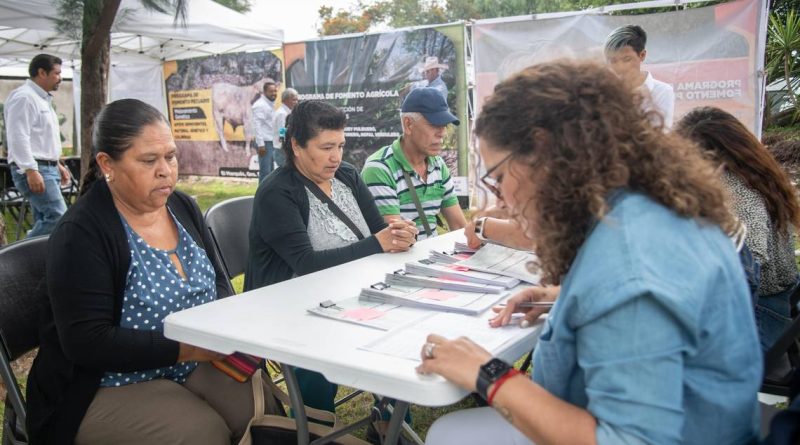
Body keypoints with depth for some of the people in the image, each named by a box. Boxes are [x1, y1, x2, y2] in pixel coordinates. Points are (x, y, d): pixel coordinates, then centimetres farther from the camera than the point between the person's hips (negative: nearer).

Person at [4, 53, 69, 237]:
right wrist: (31, 170, -25)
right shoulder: (24, 97, -11)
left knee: (44, 221, 8)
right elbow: (19, 138, -19)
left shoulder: (42, 99, 20)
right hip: (34, 171, -10)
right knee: (59, 217, -18)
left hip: (46, 169, 10)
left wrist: (56, 165, 26)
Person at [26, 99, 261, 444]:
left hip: (196, 365, 6)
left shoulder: (183, 207, 4)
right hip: (111, 386, -6)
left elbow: (217, 281, 13)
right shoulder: (81, 234, -17)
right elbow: (87, 342, -21)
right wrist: (187, 349, -27)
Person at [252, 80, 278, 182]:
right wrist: (261, 144, -22)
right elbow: (257, 125, -17)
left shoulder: (271, 104, 17)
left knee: (270, 171, 12)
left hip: (271, 142, 9)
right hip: (265, 143, -9)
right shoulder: (260, 105, -11)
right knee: (265, 171, -8)